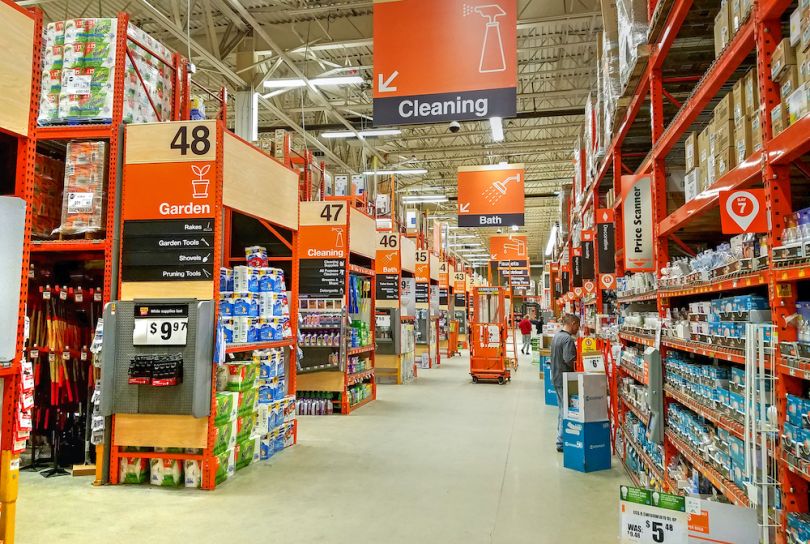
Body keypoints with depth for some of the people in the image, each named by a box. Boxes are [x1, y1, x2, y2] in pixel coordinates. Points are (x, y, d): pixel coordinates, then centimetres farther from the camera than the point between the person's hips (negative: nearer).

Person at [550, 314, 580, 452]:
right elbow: (569, 360, -27)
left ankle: (561, 437, 26)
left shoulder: (556, 336, 11)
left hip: (556, 377, 10)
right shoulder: (568, 339, -19)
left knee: (562, 409, 18)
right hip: (565, 379, -10)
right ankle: (562, 442, 3)